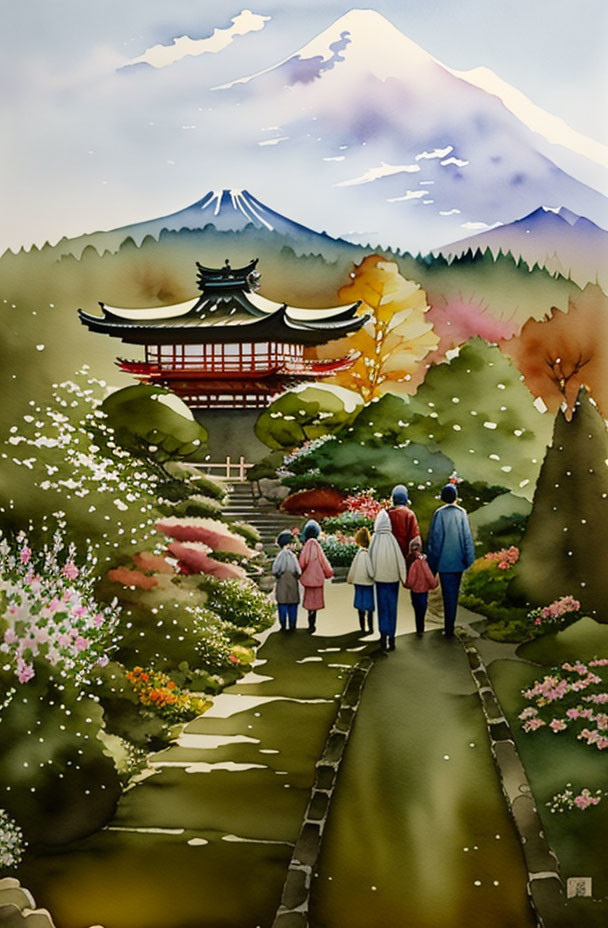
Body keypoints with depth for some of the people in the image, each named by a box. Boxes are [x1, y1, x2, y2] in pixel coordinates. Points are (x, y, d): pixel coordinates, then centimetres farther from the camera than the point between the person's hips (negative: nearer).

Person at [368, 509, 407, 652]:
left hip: (380, 578, 1)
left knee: (382, 607, 13)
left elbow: (370, 559, -4)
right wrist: (403, 578, 0)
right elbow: (400, 560, -10)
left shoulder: (375, 540, -11)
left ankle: (383, 634, 1)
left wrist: (373, 575, 11)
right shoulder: (392, 539, -15)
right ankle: (391, 638, 12)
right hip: (393, 578, -1)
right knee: (392, 607, 9)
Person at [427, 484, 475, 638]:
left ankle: (449, 628, 3)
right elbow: (467, 537, -2)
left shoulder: (439, 513, -8)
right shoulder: (462, 513, -3)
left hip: (444, 561, -2)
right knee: (453, 593, 12)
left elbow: (434, 538, -6)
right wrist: (469, 560, 5)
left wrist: (432, 562, 1)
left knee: (448, 594, 3)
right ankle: (449, 625, 19)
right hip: (458, 561, 2)